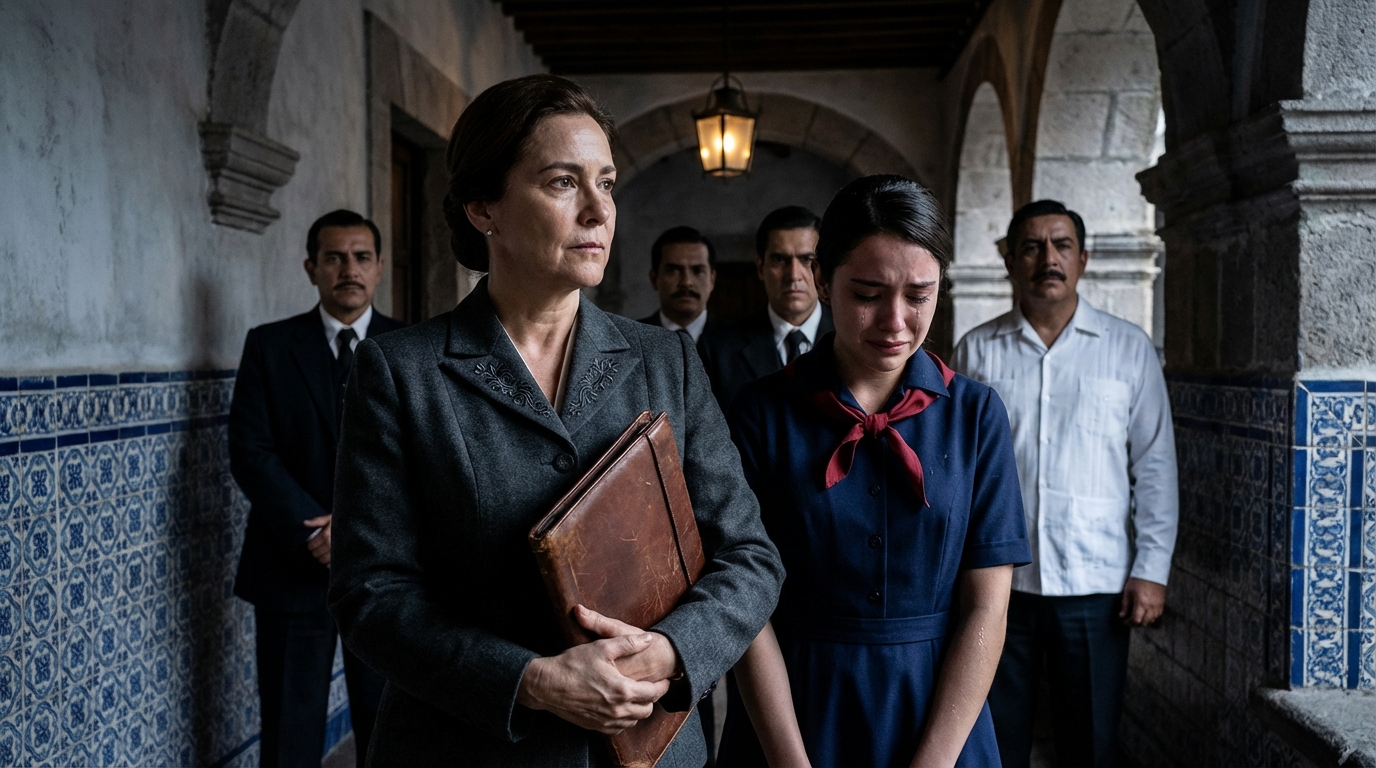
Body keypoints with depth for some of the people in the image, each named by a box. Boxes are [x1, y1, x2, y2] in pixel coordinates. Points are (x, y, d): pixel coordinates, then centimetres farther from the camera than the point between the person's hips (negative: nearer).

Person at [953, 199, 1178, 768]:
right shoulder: (975, 351, 3)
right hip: (995, 580, 1)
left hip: (1096, 586, 0)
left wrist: (1152, 569, -3)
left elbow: (1154, 468, 3)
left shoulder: (1129, 349, 2)